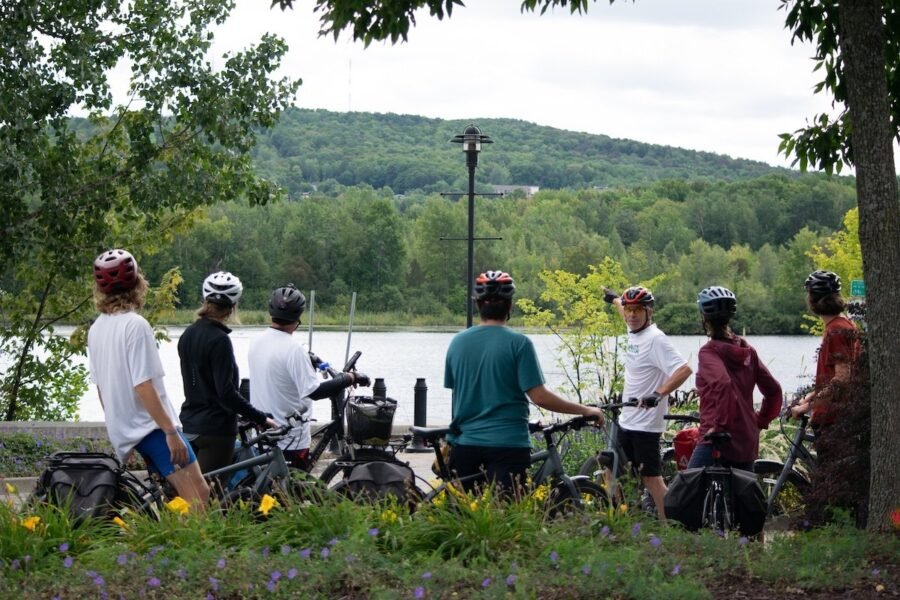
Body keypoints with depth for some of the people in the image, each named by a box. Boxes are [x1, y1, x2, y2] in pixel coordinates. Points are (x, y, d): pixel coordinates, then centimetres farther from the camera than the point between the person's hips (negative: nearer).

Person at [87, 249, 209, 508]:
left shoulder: (96, 329, 9)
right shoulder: (135, 325, -16)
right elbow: (143, 387, -21)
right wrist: (171, 432, -19)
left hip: (123, 429, 9)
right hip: (152, 425, -9)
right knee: (197, 498, -14)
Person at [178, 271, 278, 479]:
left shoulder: (188, 335, 7)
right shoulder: (219, 340, -18)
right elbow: (226, 392, -21)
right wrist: (261, 418, -17)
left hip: (191, 424, 8)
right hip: (216, 428, -8)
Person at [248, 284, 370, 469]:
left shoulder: (256, 342, 2)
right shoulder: (293, 350, -22)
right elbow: (315, 391, -25)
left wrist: (307, 360, 27)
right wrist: (350, 378, -18)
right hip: (290, 440, -7)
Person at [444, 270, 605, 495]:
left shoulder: (458, 342, 4)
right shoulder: (518, 343, -9)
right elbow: (540, 397, -13)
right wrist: (585, 411, -2)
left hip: (464, 444, 4)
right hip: (507, 444, -4)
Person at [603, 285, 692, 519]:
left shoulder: (655, 339, -18)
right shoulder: (633, 332, 8)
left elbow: (684, 369, -29)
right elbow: (628, 314, 35)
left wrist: (658, 394, -38)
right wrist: (614, 299, 52)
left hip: (645, 423, -9)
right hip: (627, 420, 9)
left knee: (651, 477, -8)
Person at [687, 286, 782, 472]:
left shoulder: (709, 352, -10)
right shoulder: (747, 350, 10)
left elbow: (722, 383, -29)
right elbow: (774, 391, 12)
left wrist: (719, 424, -22)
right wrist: (760, 421, 19)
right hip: (747, 441, 7)